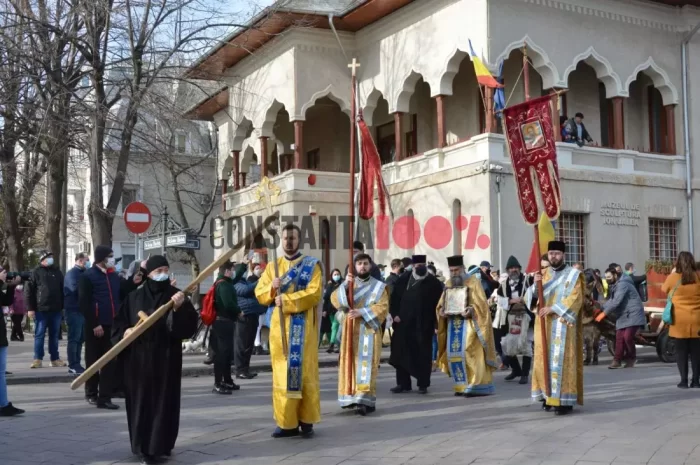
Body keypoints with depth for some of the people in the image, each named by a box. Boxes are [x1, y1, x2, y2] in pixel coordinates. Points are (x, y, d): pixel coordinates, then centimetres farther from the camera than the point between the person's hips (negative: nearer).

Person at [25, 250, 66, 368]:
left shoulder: (57, 272, 13)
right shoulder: (36, 272, 1)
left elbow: (63, 290, 16)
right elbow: (28, 291, -3)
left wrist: (63, 307, 11)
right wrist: (30, 308, -8)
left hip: (56, 310, 3)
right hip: (41, 310, -3)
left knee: (54, 335, 9)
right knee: (39, 335, 1)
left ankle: (55, 359, 14)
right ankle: (38, 359, 6)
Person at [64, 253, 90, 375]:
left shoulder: (82, 273, 18)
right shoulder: (72, 273, -8)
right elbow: (75, 288, -22)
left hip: (82, 309, 8)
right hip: (74, 310, -8)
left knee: (80, 339, 10)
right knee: (74, 338, -7)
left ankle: (76, 364, 16)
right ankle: (73, 366, -5)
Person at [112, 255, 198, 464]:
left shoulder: (176, 295, 1)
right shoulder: (134, 297, 5)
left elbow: (190, 324, -9)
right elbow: (119, 323, 10)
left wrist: (179, 308, -25)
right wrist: (125, 332, -11)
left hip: (166, 357, -1)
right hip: (138, 358, 1)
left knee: (164, 401, 0)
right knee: (141, 401, 5)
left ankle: (159, 446, 8)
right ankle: (143, 446, 16)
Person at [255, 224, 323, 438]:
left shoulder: (312, 265, 2)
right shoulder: (272, 267, 14)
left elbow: (314, 293, -12)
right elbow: (259, 294, 9)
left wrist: (285, 299, -17)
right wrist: (271, 288, -13)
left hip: (302, 327, -3)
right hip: (279, 326, 4)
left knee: (304, 371, -3)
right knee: (282, 373, 3)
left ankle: (306, 421, 4)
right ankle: (286, 422, 8)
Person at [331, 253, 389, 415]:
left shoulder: (379, 286, 3)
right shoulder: (349, 284, 13)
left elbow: (383, 307, -8)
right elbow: (335, 299, -2)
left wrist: (361, 312, -18)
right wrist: (344, 284, -18)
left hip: (368, 331, -4)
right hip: (351, 330, 4)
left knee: (366, 364, -11)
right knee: (351, 363, 3)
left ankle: (366, 400, -14)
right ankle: (353, 397, 11)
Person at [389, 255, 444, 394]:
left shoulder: (433, 282, -2)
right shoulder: (404, 279, 5)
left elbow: (440, 303, -2)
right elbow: (394, 297, 9)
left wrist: (437, 322, -7)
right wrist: (395, 314, -3)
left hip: (424, 325, -2)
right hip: (404, 323, 2)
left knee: (423, 355, 4)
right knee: (402, 353, 6)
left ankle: (423, 384, 14)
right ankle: (403, 383, 15)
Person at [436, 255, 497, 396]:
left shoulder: (473, 281, -4)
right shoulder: (448, 283, 14)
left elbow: (481, 303, -9)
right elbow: (441, 303, 18)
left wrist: (471, 310, -26)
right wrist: (441, 310, -4)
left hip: (468, 322, -6)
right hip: (452, 322, 6)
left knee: (467, 351, -14)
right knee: (452, 353, 3)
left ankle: (475, 385, -10)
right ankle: (461, 385, 12)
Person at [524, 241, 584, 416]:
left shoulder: (573, 274, 1)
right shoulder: (543, 274, 13)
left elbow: (575, 299, -10)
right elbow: (530, 299, 6)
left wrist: (553, 308, -18)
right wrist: (535, 285, -13)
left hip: (563, 325, -5)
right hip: (544, 324, 5)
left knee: (562, 360, -8)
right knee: (545, 360, 4)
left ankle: (565, 399, -7)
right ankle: (549, 395, 12)